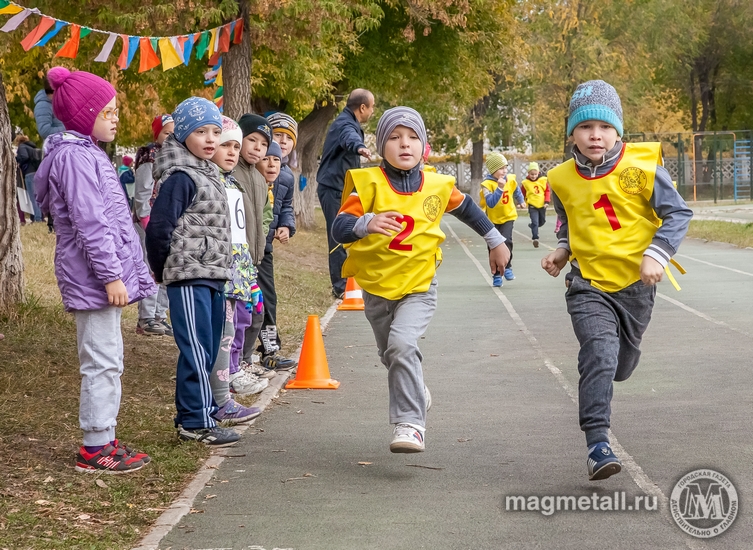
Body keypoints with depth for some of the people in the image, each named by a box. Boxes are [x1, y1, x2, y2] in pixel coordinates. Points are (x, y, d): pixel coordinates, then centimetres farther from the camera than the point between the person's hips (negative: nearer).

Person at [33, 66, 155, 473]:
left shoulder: (87, 153, 19)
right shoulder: (74, 157, -14)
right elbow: (89, 223, -20)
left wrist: (122, 272, 21)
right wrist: (111, 275, -21)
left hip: (104, 276, 11)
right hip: (94, 278, -11)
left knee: (107, 361, 14)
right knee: (101, 361, -7)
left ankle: (103, 441, 20)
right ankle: (95, 448, -1)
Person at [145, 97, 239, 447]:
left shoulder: (209, 174, 16)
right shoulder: (180, 178, -13)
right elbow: (159, 227, -16)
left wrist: (219, 268, 15)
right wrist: (162, 270, -4)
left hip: (213, 276, 9)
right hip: (188, 277, -9)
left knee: (208, 349, 12)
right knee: (196, 350, -7)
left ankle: (191, 414, 22)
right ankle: (197, 422, -2)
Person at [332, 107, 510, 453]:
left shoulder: (437, 187, -4)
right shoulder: (368, 184, -12)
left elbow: (466, 208, 17)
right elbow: (339, 229, -23)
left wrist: (495, 241, 25)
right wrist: (366, 223, -43)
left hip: (419, 286, -2)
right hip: (377, 288, 2)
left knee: (402, 344, -25)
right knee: (390, 354, 19)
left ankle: (410, 423, -22)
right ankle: (417, 394, 49)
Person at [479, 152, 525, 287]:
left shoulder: (510, 180, -6)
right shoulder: (487, 184, -21)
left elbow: (516, 191, 19)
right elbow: (490, 203, -33)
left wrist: (521, 201, 30)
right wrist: (500, 188, -38)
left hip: (508, 217, 2)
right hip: (492, 220, -2)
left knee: (506, 241, -20)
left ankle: (507, 267, -1)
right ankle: (496, 274, 16)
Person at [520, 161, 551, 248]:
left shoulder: (543, 180, -5)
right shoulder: (525, 183, -7)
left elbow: (547, 191, 1)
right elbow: (523, 194, 5)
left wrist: (547, 201, -7)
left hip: (542, 205, 3)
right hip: (532, 206, -3)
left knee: (542, 221, 18)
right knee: (535, 222, -13)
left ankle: (532, 226, 46)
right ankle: (535, 238, -11)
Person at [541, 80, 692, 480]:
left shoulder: (641, 168, -12)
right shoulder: (562, 180, -2)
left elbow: (678, 213, -7)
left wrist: (657, 253, -20)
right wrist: (562, 252, 2)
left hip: (635, 283, 0)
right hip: (588, 284, 0)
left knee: (621, 366, 15)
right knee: (599, 353, -23)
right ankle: (597, 444, -21)